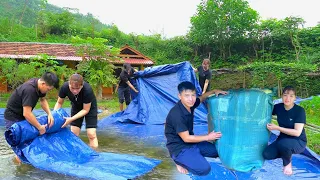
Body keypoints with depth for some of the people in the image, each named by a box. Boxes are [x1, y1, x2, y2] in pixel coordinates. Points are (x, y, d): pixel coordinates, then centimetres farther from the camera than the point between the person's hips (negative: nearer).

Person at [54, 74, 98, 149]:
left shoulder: (87, 90, -38)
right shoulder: (64, 87, -28)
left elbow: (86, 110, -25)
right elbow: (59, 103, -9)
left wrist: (71, 119, -33)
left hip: (89, 107, -3)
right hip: (76, 106, 4)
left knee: (91, 134, -12)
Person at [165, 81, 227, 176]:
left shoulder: (189, 104, -6)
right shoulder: (176, 114, -30)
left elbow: (202, 98, 18)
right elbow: (186, 138, -25)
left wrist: (214, 91, 3)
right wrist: (208, 137, -16)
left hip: (191, 142, 8)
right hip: (179, 148, -8)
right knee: (204, 169, -21)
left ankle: (192, 154, 13)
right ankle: (179, 160, 1)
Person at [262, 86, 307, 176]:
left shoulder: (300, 110, -19)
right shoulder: (278, 107, -5)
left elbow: (297, 132, -24)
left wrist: (277, 128, -28)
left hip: (298, 142, -5)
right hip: (283, 140, 5)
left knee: (283, 143, -37)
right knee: (266, 154, -18)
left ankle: (287, 163, -5)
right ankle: (287, 153, 11)